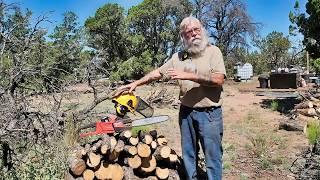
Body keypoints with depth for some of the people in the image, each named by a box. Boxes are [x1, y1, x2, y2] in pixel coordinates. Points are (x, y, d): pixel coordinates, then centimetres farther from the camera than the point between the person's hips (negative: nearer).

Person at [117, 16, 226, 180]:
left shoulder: (213, 51, -5)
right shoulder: (178, 57, 8)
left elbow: (218, 79, -17)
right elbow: (158, 73, 14)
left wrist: (188, 75, -21)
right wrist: (135, 83, 8)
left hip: (209, 113, -4)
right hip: (186, 112, 5)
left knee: (212, 155, 6)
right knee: (188, 153, 17)